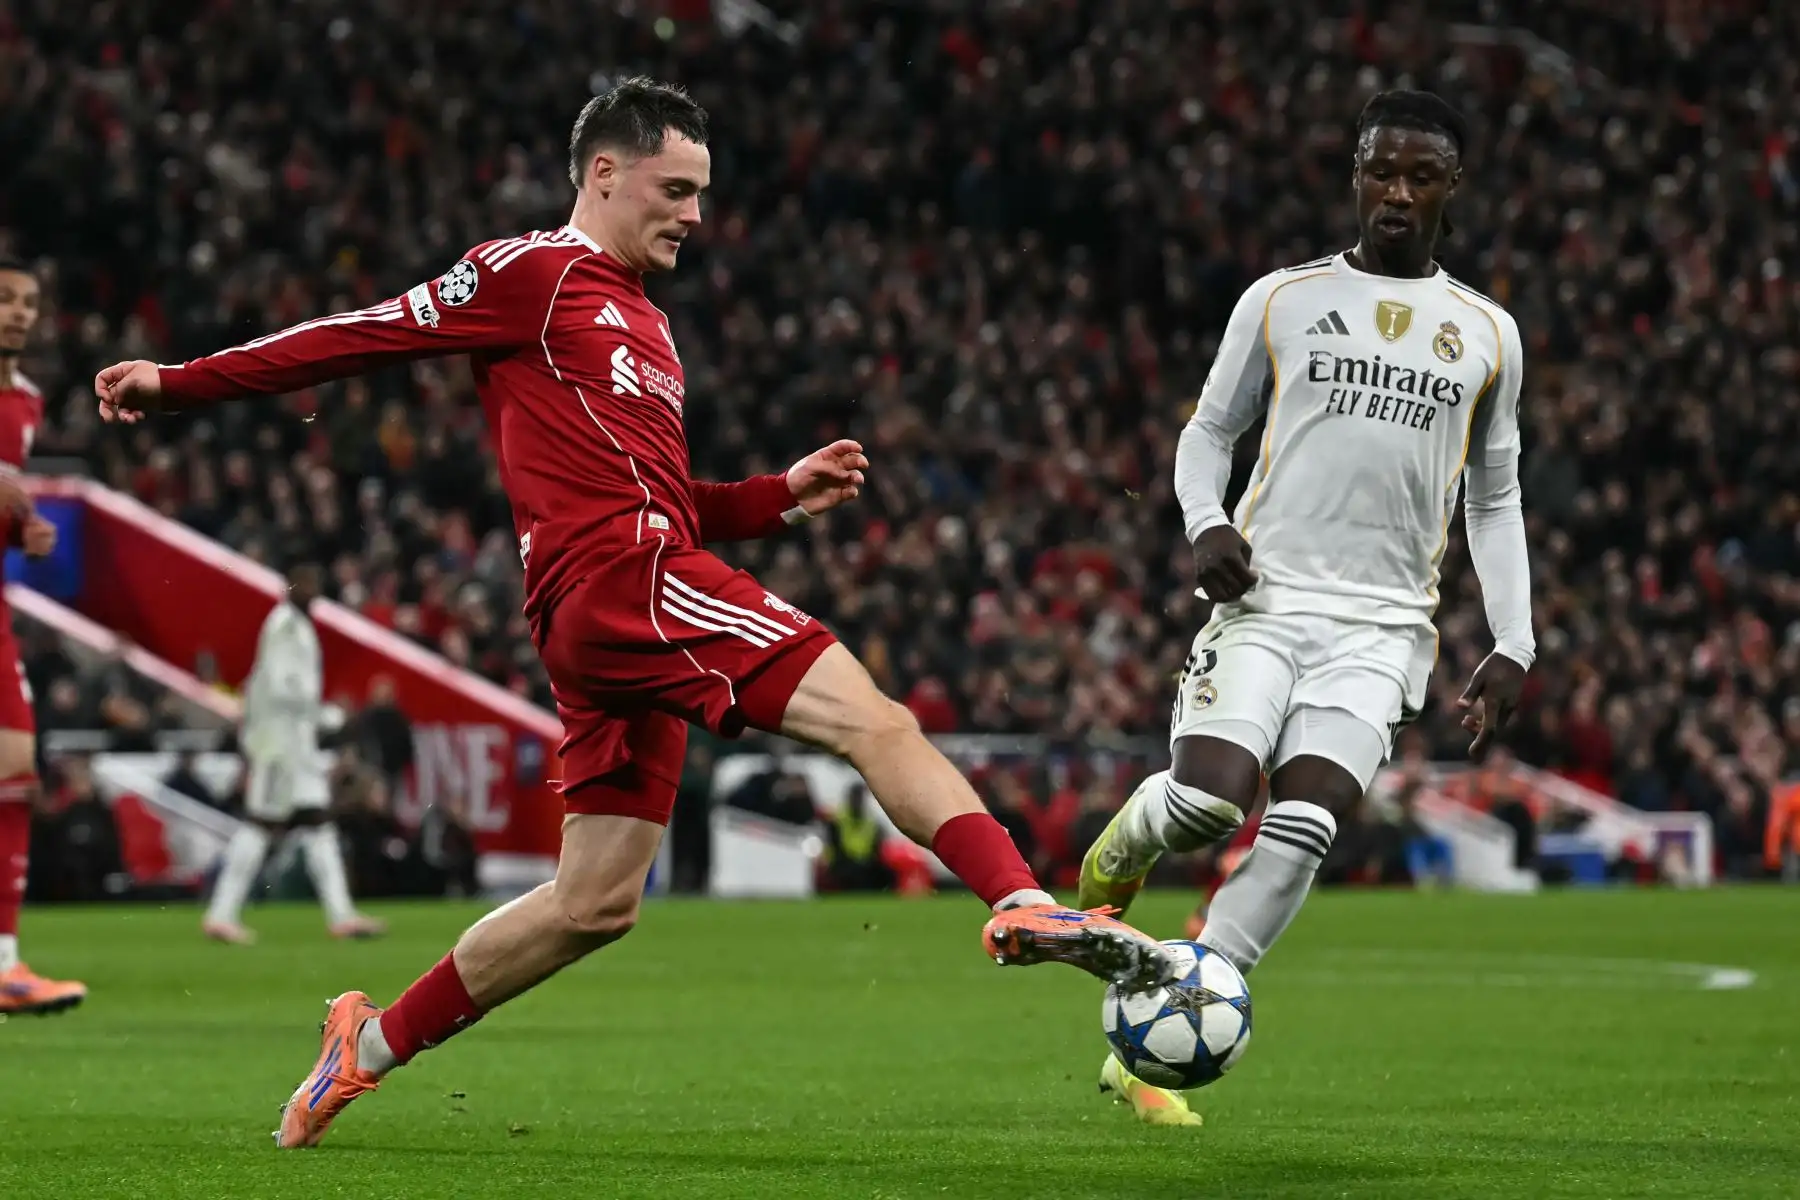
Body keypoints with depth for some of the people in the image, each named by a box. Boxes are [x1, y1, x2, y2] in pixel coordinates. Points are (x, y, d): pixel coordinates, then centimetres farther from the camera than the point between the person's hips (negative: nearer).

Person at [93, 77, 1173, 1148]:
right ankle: (1024, 905, -38)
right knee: (873, 718, -22)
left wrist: (782, 497, 18)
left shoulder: (644, 324, 28)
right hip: (620, 579, -10)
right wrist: (180, 383, 2)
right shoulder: (535, 273, 1)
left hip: (631, 624, 10)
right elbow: (372, 334, 2)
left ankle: (372, 1044, 21)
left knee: (595, 904, 12)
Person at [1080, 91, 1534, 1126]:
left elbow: (1496, 501, 19)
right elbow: (1209, 431, 15)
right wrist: (1206, 524, -7)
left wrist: (1514, 645, 9)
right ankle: (1118, 853, 16)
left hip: (1383, 623, 1)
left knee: (1303, 826, -19)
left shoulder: (1488, 333, 14)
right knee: (1208, 798, -21)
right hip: (1265, 591, -1)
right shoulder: (1282, 300, 10)